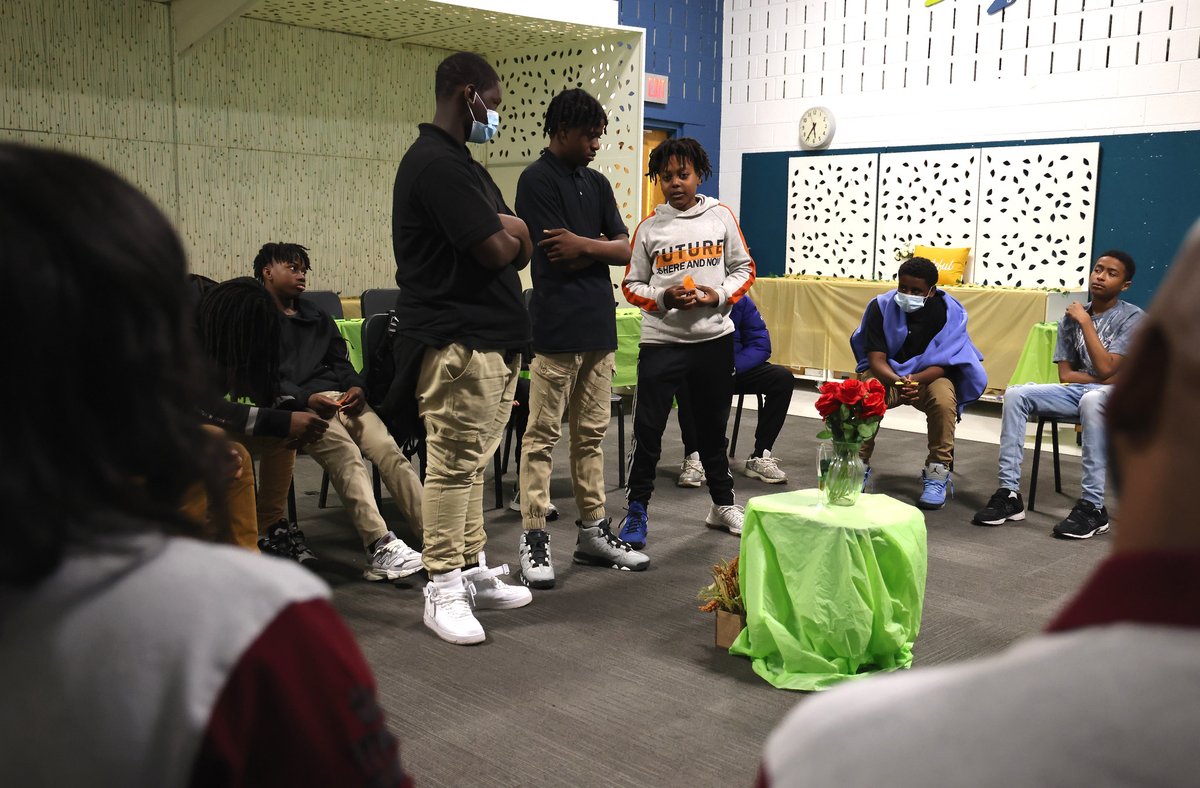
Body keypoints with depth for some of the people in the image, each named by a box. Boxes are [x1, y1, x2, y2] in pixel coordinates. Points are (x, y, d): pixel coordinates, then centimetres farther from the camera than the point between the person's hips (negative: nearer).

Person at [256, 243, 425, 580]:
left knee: (390, 451, -19)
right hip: (297, 403, -5)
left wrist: (356, 386, 0)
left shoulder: (316, 317, 31)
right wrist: (306, 398, -20)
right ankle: (379, 547, -42)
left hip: (341, 396, 6)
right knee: (345, 452, -32)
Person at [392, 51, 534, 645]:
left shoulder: (461, 165, 20)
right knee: (454, 464, -5)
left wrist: (504, 232, -5)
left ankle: (473, 571, 23)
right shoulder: (436, 164, -13)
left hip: (492, 339, 10)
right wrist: (505, 233, 3)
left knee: (471, 462, 14)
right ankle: (442, 589, 4)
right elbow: (496, 250, -19)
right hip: (458, 344, -10)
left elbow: (522, 248, 17)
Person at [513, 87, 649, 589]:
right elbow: (559, 258, -15)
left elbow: (625, 250, 8)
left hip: (599, 326, 7)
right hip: (556, 328, -7)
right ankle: (534, 539, 4)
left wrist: (583, 245, -7)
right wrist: (601, 245, 0)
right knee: (542, 435, -2)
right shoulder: (537, 181, -6)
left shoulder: (597, 183, 16)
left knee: (591, 434, 11)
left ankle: (593, 530, 19)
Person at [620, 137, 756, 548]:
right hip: (661, 341, -1)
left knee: (713, 425, 16)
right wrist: (663, 298, -15)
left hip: (714, 338, 2)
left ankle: (722, 504, 32)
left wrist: (720, 295, -10)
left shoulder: (721, 216, 2)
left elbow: (744, 268, 8)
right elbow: (632, 284, 3)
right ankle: (637, 511, 11)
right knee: (647, 428, -2)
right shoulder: (649, 227, -1)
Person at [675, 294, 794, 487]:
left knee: (783, 378, -19)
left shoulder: (741, 301, -8)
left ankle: (760, 457, -14)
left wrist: (734, 367, -26)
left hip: (736, 370, 3)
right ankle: (693, 459, -31)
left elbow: (761, 345, -8)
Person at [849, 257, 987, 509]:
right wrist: (898, 382, -40)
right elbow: (876, 359, -18)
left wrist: (916, 381, -41)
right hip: (887, 374, 1)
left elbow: (941, 363, -19)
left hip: (930, 376, -1)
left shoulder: (949, 311, -16)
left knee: (944, 400, -35)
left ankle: (937, 475, -20)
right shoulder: (881, 306, -14)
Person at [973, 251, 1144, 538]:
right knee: (1015, 394, -19)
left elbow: (1105, 369, -18)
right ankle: (1009, 492, -22)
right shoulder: (1071, 316, 8)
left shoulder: (1132, 318, -5)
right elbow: (1065, 374, 6)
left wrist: (1085, 322, -13)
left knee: (1092, 399, -40)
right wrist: (1106, 379, -8)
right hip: (1077, 392, 5)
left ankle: (1092, 506, -36)